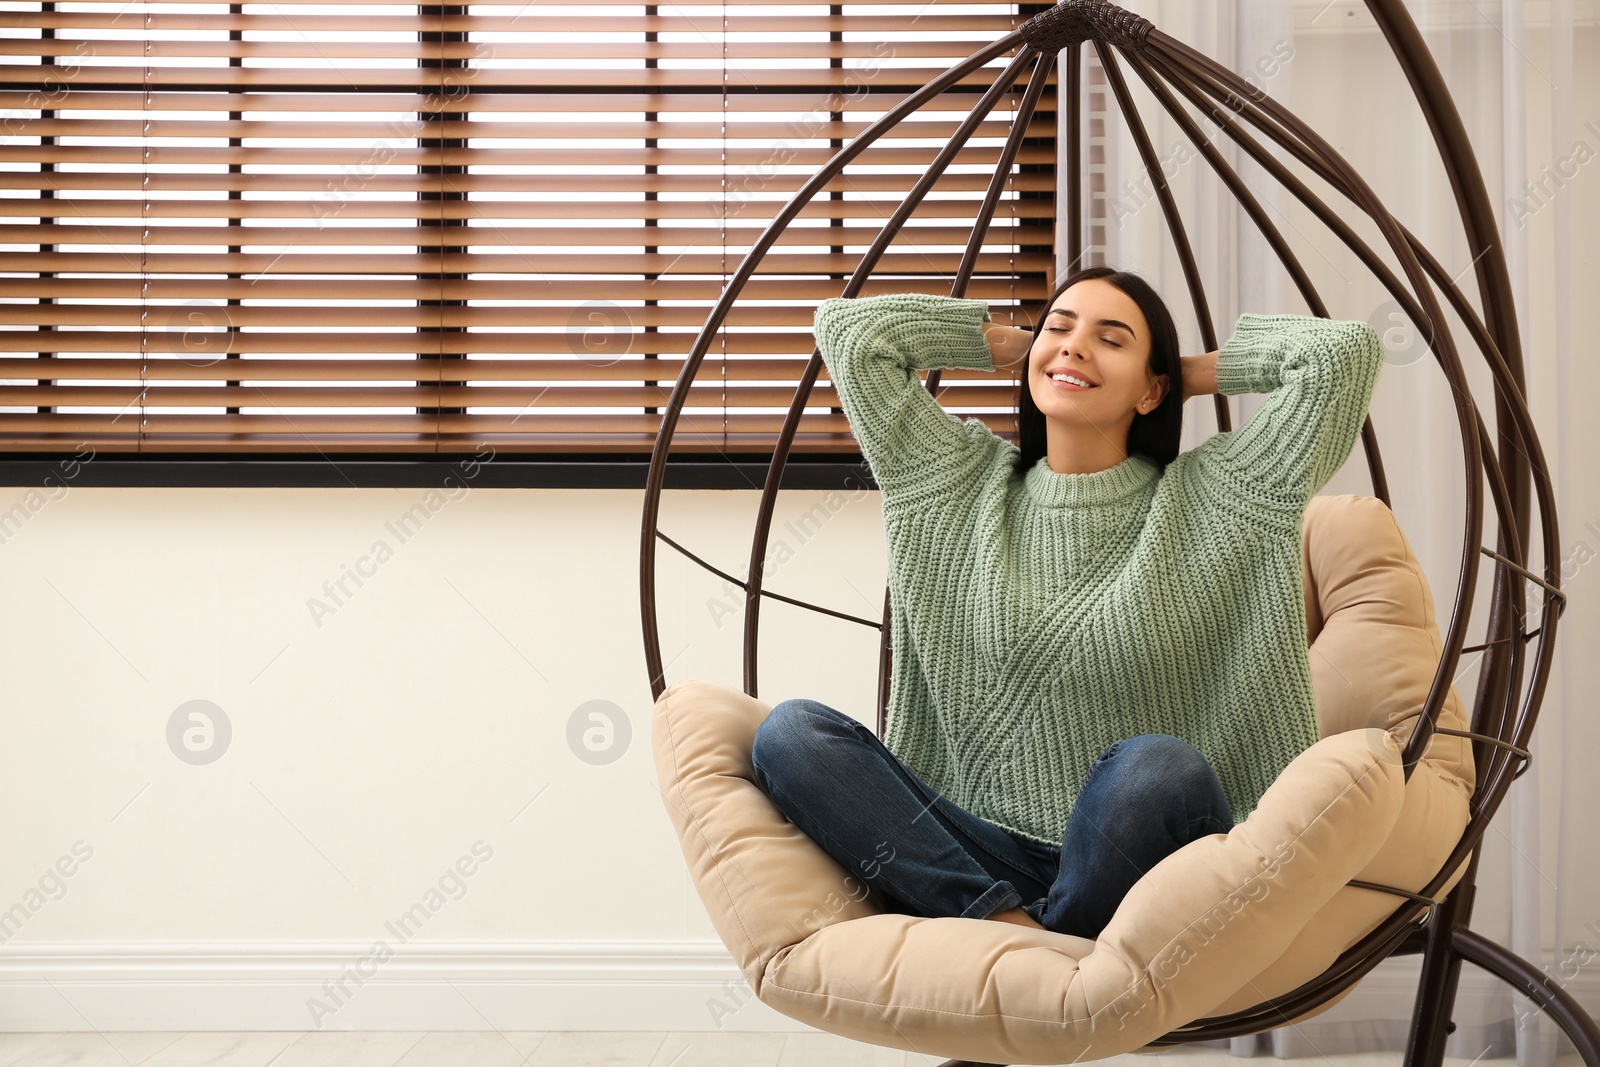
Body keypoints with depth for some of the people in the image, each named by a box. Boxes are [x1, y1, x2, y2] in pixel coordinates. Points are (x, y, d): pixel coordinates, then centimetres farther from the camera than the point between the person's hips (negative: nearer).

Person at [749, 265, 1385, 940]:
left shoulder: (1207, 502, 4)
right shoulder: (962, 485, 12)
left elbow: (1346, 348, -5)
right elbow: (848, 329, 12)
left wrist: (1203, 371, 10)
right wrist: (1008, 344, 17)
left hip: (1136, 861, -2)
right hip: (975, 853, 3)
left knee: (1158, 766, -38)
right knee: (792, 731, -19)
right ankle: (1000, 921, -27)